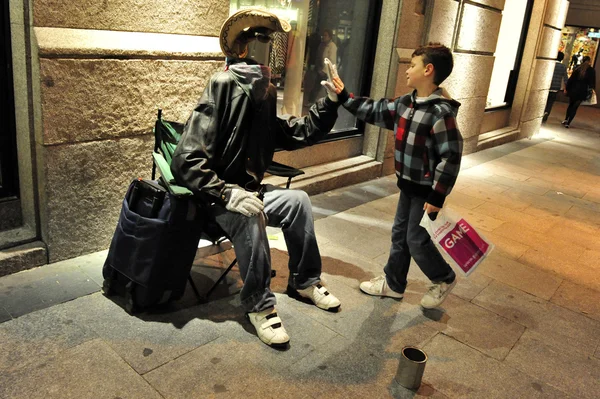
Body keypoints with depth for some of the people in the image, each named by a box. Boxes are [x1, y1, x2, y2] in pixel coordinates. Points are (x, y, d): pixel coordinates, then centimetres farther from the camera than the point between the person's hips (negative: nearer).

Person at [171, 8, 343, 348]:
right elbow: (186, 160, -26)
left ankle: (305, 281, 10)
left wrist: (331, 100, -1)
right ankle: (259, 305, -16)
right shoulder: (222, 91, -21)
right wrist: (228, 194, -34)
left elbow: (299, 134, 9)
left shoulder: (267, 96, 2)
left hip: (248, 190, 7)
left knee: (298, 199, -6)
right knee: (250, 217, -33)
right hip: (213, 196, -7)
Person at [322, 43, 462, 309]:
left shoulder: (441, 112, -23)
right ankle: (393, 283, 32)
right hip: (408, 185, 9)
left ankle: (444, 279, 27)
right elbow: (375, 111, 14)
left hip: (427, 190, -8)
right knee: (400, 234, 16)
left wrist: (437, 196, -22)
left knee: (417, 240, 2)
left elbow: (451, 156, -23)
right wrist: (343, 96, 11)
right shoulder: (406, 104, 3)